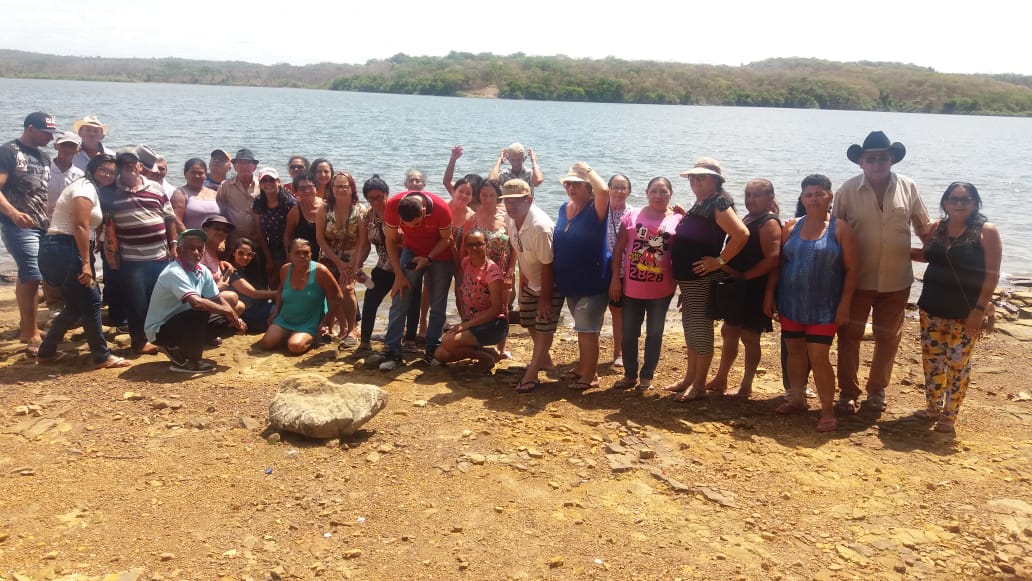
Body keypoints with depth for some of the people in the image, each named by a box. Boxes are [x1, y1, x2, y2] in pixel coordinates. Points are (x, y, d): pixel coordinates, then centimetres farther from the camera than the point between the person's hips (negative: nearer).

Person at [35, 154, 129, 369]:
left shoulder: (90, 189, 23)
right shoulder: (86, 187, -9)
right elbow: (80, 226, -19)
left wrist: (86, 261, 16)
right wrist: (86, 263, -22)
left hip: (58, 250, 10)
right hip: (64, 251, -10)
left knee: (76, 305, 16)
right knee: (90, 302, -6)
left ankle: (46, 351, 24)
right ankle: (102, 357, 0)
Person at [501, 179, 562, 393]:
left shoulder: (541, 226, -36)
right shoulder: (510, 218, -12)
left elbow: (547, 266, -28)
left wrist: (545, 298, -21)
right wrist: (522, 276, 11)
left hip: (551, 283, -9)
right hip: (531, 280, 9)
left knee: (544, 326, -5)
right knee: (529, 322, 19)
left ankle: (531, 375, 1)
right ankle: (544, 359, 41)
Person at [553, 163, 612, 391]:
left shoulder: (594, 210, -14)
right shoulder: (564, 208, 7)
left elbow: (603, 190, -38)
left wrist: (587, 169, -23)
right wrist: (557, 276, 18)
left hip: (593, 282, -7)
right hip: (570, 282, 7)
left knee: (587, 329, -4)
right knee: (582, 328, 20)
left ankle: (590, 375, 7)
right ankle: (584, 366, 34)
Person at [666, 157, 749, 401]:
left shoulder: (719, 205, -15)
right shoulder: (700, 205, 14)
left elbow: (742, 234, -26)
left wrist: (720, 261, -21)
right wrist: (684, 218, 12)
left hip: (704, 278, -10)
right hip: (688, 277, 10)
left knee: (700, 327, -2)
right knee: (690, 326, 16)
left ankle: (699, 384, 7)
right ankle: (689, 377, 28)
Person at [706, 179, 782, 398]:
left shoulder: (769, 223, -13)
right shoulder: (747, 220, 14)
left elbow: (771, 260, -23)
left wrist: (743, 276, -21)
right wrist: (728, 269, 6)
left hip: (754, 290, -9)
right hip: (737, 288, 9)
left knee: (749, 336, 1)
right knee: (728, 332, 15)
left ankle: (746, 386, 13)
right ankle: (720, 380, 26)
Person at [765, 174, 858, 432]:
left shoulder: (840, 229, -5)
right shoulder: (791, 227, 6)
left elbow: (852, 268, -6)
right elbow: (778, 263, 10)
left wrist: (844, 304, -11)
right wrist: (769, 293, 4)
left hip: (824, 307, -4)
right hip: (790, 303, 4)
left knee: (818, 356, -7)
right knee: (795, 351, 12)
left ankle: (827, 411, 5)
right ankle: (796, 399, 28)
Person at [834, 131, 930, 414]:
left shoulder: (908, 187, -3)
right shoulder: (848, 190, -8)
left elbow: (923, 226, 7)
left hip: (896, 280, 2)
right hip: (857, 279, -1)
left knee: (888, 338, 13)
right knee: (849, 336, 6)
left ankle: (877, 389, 31)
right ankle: (848, 391, 20)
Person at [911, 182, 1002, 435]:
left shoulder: (986, 232, -9)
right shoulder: (936, 227, 5)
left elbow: (992, 275, -11)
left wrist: (979, 309, -16)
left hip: (965, 312, -5)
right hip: (932, 307, 5)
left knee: (958, 363, 0)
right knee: (931, 359, 12)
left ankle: (949, 416, 12)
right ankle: (933, 407, 27)